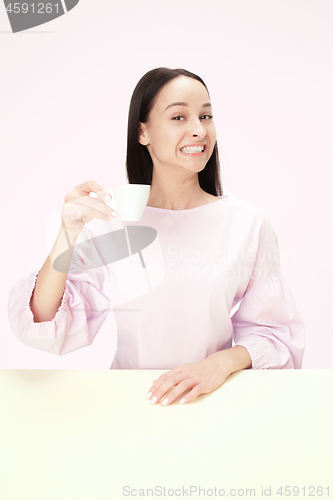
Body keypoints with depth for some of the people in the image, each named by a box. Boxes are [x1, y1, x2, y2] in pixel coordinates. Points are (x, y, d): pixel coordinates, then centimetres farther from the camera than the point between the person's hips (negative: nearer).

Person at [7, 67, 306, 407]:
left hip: (214, 403, -1)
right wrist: (68, 235, -22)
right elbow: (46, 332, -9)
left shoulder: (249, 224, -6)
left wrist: (224, 361, -19)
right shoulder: (107, 223, -6)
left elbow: (274, 331, -1)